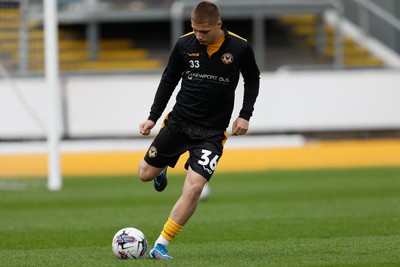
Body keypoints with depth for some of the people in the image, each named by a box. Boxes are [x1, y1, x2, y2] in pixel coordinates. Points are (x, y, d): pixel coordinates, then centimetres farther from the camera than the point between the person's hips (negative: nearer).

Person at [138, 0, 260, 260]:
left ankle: (161, 246, -8)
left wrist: (245, 115, -4)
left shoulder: (240, 48, -11)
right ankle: (163, 168, 47)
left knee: (194, 188, -17)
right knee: (146, 174, 8)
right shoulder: (184, 45, -7)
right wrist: (153, 117, 4)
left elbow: (253, 79, 8)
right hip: (179, 121, 2)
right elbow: (169, 80, 7)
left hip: (212, 131, -2)